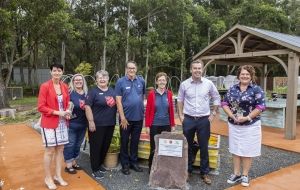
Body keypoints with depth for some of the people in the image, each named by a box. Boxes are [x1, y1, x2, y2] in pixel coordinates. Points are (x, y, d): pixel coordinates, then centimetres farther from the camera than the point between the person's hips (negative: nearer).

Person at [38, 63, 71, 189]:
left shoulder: (65, 87, 6)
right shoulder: (45, 86, -11)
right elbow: (41, 107, -13)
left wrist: (67, 112, -4)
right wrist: (58, 112, -19)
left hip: (62, 123, 5)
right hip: (49, 123, -5)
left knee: (60, 149, 12)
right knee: (50, 151, 3)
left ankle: (58, 176, 26)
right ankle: (48, 178, 20)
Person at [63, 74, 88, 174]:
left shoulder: (86, 93, 6)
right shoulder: (69, 93, -9)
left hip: (83, 123, 6)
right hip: (71, 123, -6)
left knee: (78, 144, 17)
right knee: (70, 144, 3)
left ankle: (74, 162, 32)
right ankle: (68, 165, 16)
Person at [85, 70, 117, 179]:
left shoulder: (112, 91, 11)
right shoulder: (93, 91, -7)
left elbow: (117, 105, 20)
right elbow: (87, 107, -13)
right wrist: (91, 121, -18)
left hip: (110, 124, 6)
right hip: (97, 124, -6)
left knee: (106, 146, 15)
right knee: (96, 146, 3)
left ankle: (99, 164, 34)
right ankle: (95, 169, 16)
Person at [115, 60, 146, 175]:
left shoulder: (141, 81, 3)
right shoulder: (120, 82, -6)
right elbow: (118, 100, -9)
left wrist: (142, 110, 9)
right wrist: (122, 117, -13)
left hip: (139, 117, 3)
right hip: (126, 117, -3)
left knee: (135, 141, 15)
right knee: (124, 141, 9)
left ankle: (134, 162, 30)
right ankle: (125, 164, 24)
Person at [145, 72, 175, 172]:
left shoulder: (169, 94, 2)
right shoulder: (152, 93, -5)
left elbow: (171, 110, 6)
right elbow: (148, 110, -4)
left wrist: (173, 124, 6)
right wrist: (147, 125, -6)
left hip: (166, 125, 2)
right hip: (154, 125, -2)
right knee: (154, 147, 6)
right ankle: (151, 167, 25)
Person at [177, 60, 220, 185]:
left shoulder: (209, 83, -2)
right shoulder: (184, 84, -2)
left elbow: (216, 98, 9)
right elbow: (180, 100, 8)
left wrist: (213, 114, 4)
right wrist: (180, 115, 3)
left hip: (204, 119, 0)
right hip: (188, 119, 0)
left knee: (204, 147, 7)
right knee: (188, 146, 11)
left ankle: (204, 172, 22)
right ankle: (187, 170, 27)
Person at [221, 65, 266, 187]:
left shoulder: (256, 89, -4)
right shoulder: (232, 89, 5)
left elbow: (260, 106, -9)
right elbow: (224, 103, 3)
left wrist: (247, 117, -17)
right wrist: (232, 116, -11)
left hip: (250, 126, -3)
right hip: (234, 125, 3)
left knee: (247, 151, 6)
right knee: (235, 150, 11)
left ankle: (245, 175, 21)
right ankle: (236, 174, 24)